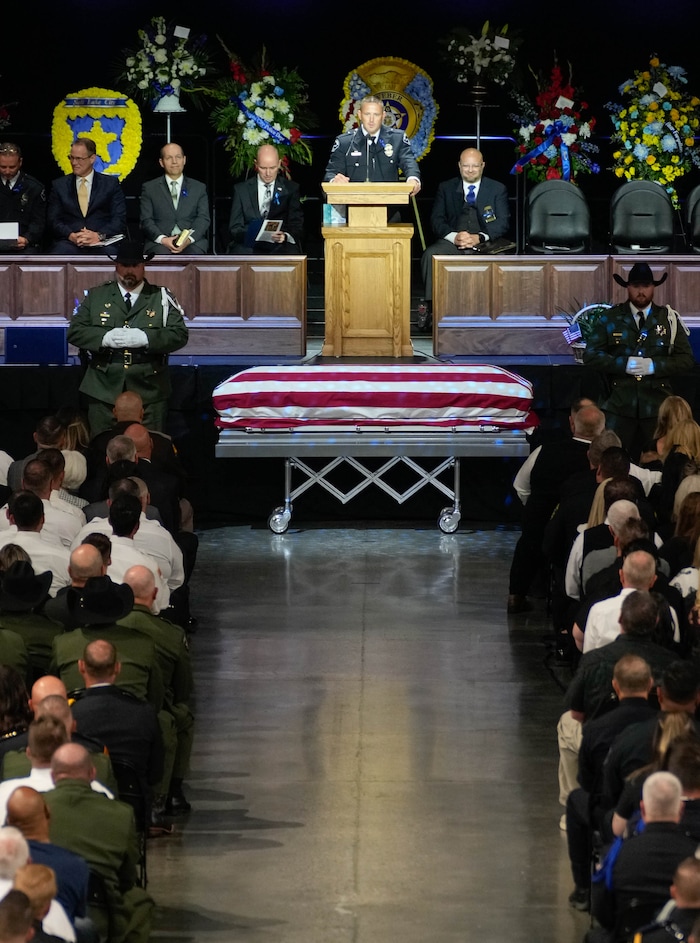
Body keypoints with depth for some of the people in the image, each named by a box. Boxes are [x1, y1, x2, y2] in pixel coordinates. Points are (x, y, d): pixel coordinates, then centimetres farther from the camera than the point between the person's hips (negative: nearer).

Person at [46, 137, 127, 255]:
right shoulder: (59, 185, 17)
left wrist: (99, 236, -14)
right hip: (69, 243, 1)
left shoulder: (111, 184, 13)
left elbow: (120, 220, 4)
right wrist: (71, 235, -12)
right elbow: (53, 220, 9)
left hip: (101, 245, 0)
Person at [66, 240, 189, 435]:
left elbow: (179, 335, -2)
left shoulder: (161, 298, 7)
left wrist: (145, 338, -17)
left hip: (149, 392, -1)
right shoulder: (96, 296, 12)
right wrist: (105, 338, -14)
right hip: (105, 391, 1)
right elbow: (75, 331, 5)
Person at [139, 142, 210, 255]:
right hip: (160, 243, -1)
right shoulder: (149, 188, 16)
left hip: (192, 242, 1)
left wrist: (189, 239, -12)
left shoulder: (198, 188, 18)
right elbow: (146, 220, 7)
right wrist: (162, 239, -13)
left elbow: (203, 218, 8)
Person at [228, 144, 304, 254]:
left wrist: (285, 236, -18)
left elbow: (296, 224, 6)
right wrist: (250, 235, -16)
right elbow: (234, 228, 8)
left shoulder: (291, 189, 12)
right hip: (249, 246, 0)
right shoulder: (241, 190, 12)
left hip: (280, 245, 0)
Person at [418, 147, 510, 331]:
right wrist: (453, 236, -15)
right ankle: (430, 305, -30)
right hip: (452, 242, 1)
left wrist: (479, 238, -15)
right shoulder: (446, 188, 17)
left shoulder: (497, 189, 13)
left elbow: (503, 223, 3)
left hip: (485, 243, -1)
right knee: (430, 254, -31)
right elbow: (437, 219, 6)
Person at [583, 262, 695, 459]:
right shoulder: (609, 319, 5)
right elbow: (590, 355, 0)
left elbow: (687, 360, 2)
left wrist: (654, 365, -13)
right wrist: (622, 364, -15)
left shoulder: (669, 320, 6)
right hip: (619, 405, -1)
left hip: (657, 405, 1)